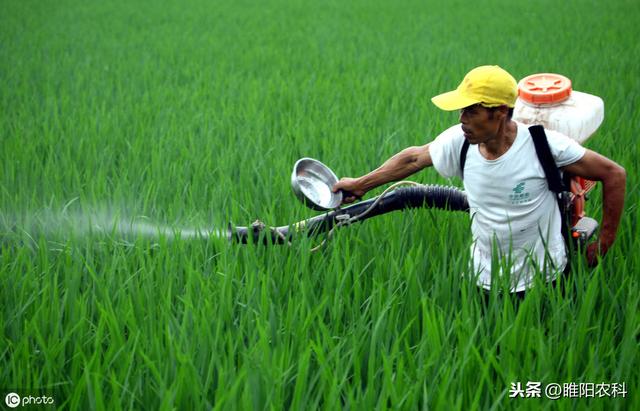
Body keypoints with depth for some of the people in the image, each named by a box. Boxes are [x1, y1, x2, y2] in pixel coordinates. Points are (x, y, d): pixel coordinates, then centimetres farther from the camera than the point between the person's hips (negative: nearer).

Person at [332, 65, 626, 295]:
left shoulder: (543, 145, -24)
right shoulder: (458, 141, -12)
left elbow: (614, 175, -16)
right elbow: (413, 158, 6)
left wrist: (604, 244, -10)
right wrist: (360, 184, 13)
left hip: (542, 281, -3)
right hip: (484, 280, 4)